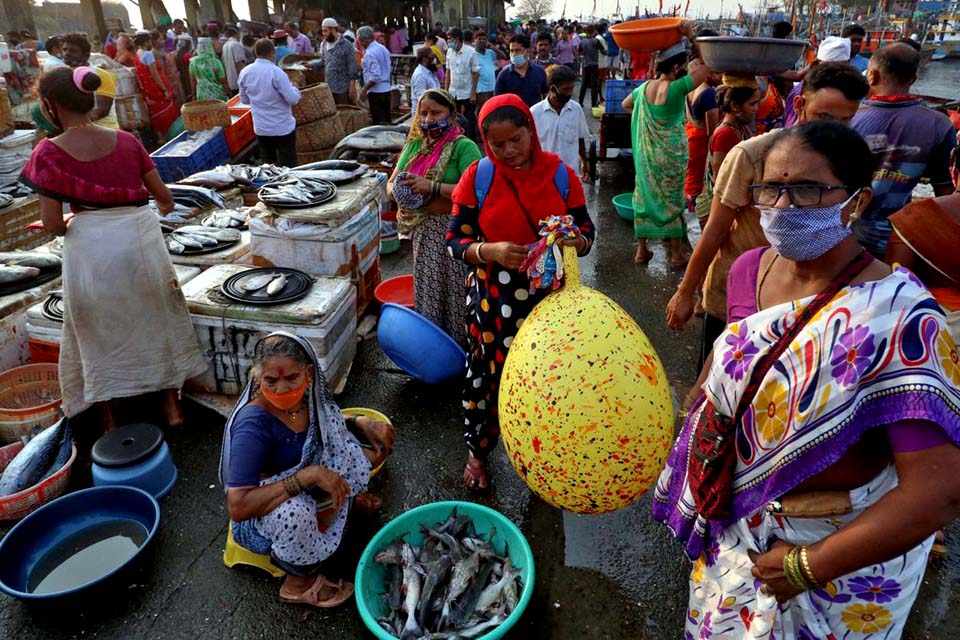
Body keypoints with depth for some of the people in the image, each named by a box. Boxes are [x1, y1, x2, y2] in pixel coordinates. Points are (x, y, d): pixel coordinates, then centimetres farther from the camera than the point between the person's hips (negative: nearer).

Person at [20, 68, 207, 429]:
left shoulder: (49, 152, -7)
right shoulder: (126, 141, 1)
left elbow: (51, 222, -10)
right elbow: (162, 194, 5)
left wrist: (67, 230, 13)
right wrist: (165, 207, 28)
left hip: (88, 246, -2)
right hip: (140, 235, 2)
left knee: (97, 331, 15)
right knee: (157, 320, 18)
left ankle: (107, 418, 28)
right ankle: (172, 405, 26)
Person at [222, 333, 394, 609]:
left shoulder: (305, 398, -15)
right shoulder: (253, 425, -34)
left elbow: (331, 421, 9)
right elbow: (237, 507, -39)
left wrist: (363, 424, -13)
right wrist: (309, 475, -43)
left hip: (309, 491, 6)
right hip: (261, 513, -6)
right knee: (294, 512, -40)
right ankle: (300, 582, -10)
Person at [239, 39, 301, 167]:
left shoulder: (245, 72, 0)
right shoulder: (276, 72, -18)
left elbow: (244, 100, 11)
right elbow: (293, 99, -17)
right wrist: (294, 89, 4)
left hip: (260, 128, 5)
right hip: (283, 127, -5)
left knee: (267, 165, 16)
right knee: (288, 166, 4)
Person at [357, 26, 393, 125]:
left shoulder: (370, 53, -16)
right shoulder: (383, 48, 11)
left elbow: (375, 76, -23)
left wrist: (364, 89, -17)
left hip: (376, 92, -9)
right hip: (386, 89, 9)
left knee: (379, 123, -4)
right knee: (386, 121, 13)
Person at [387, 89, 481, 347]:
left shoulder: (463, 146, -9)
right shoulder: (414, 145, 11)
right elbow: (392, 185, 12)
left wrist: (432, 186, -24)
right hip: (424, 233, 6)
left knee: (455, 295, 0)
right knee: (427, 291, 14)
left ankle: (461, 346, 16)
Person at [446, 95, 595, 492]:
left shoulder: (560, 174, -2)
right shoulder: (478, 177, -6)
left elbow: (586, 231, 3)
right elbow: (455, 240, -6)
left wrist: (573, 241, -21)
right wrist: (491, 251, -26)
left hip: (548, 296, 1)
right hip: (493, 298, -1)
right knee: (487, 371, 11)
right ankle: (477, 451, 37)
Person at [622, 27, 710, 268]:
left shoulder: (645, 87, -1)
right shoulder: (677, 88, -20)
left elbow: (626, 104, 17)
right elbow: (707, 66, -20)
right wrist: (691, 36, -16)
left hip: (646, 154, 5)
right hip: (671, 155, -5)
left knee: (645, 196, 13)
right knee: (673, 200, 7)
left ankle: (642, 250, 21)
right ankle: (677, 254, 16)